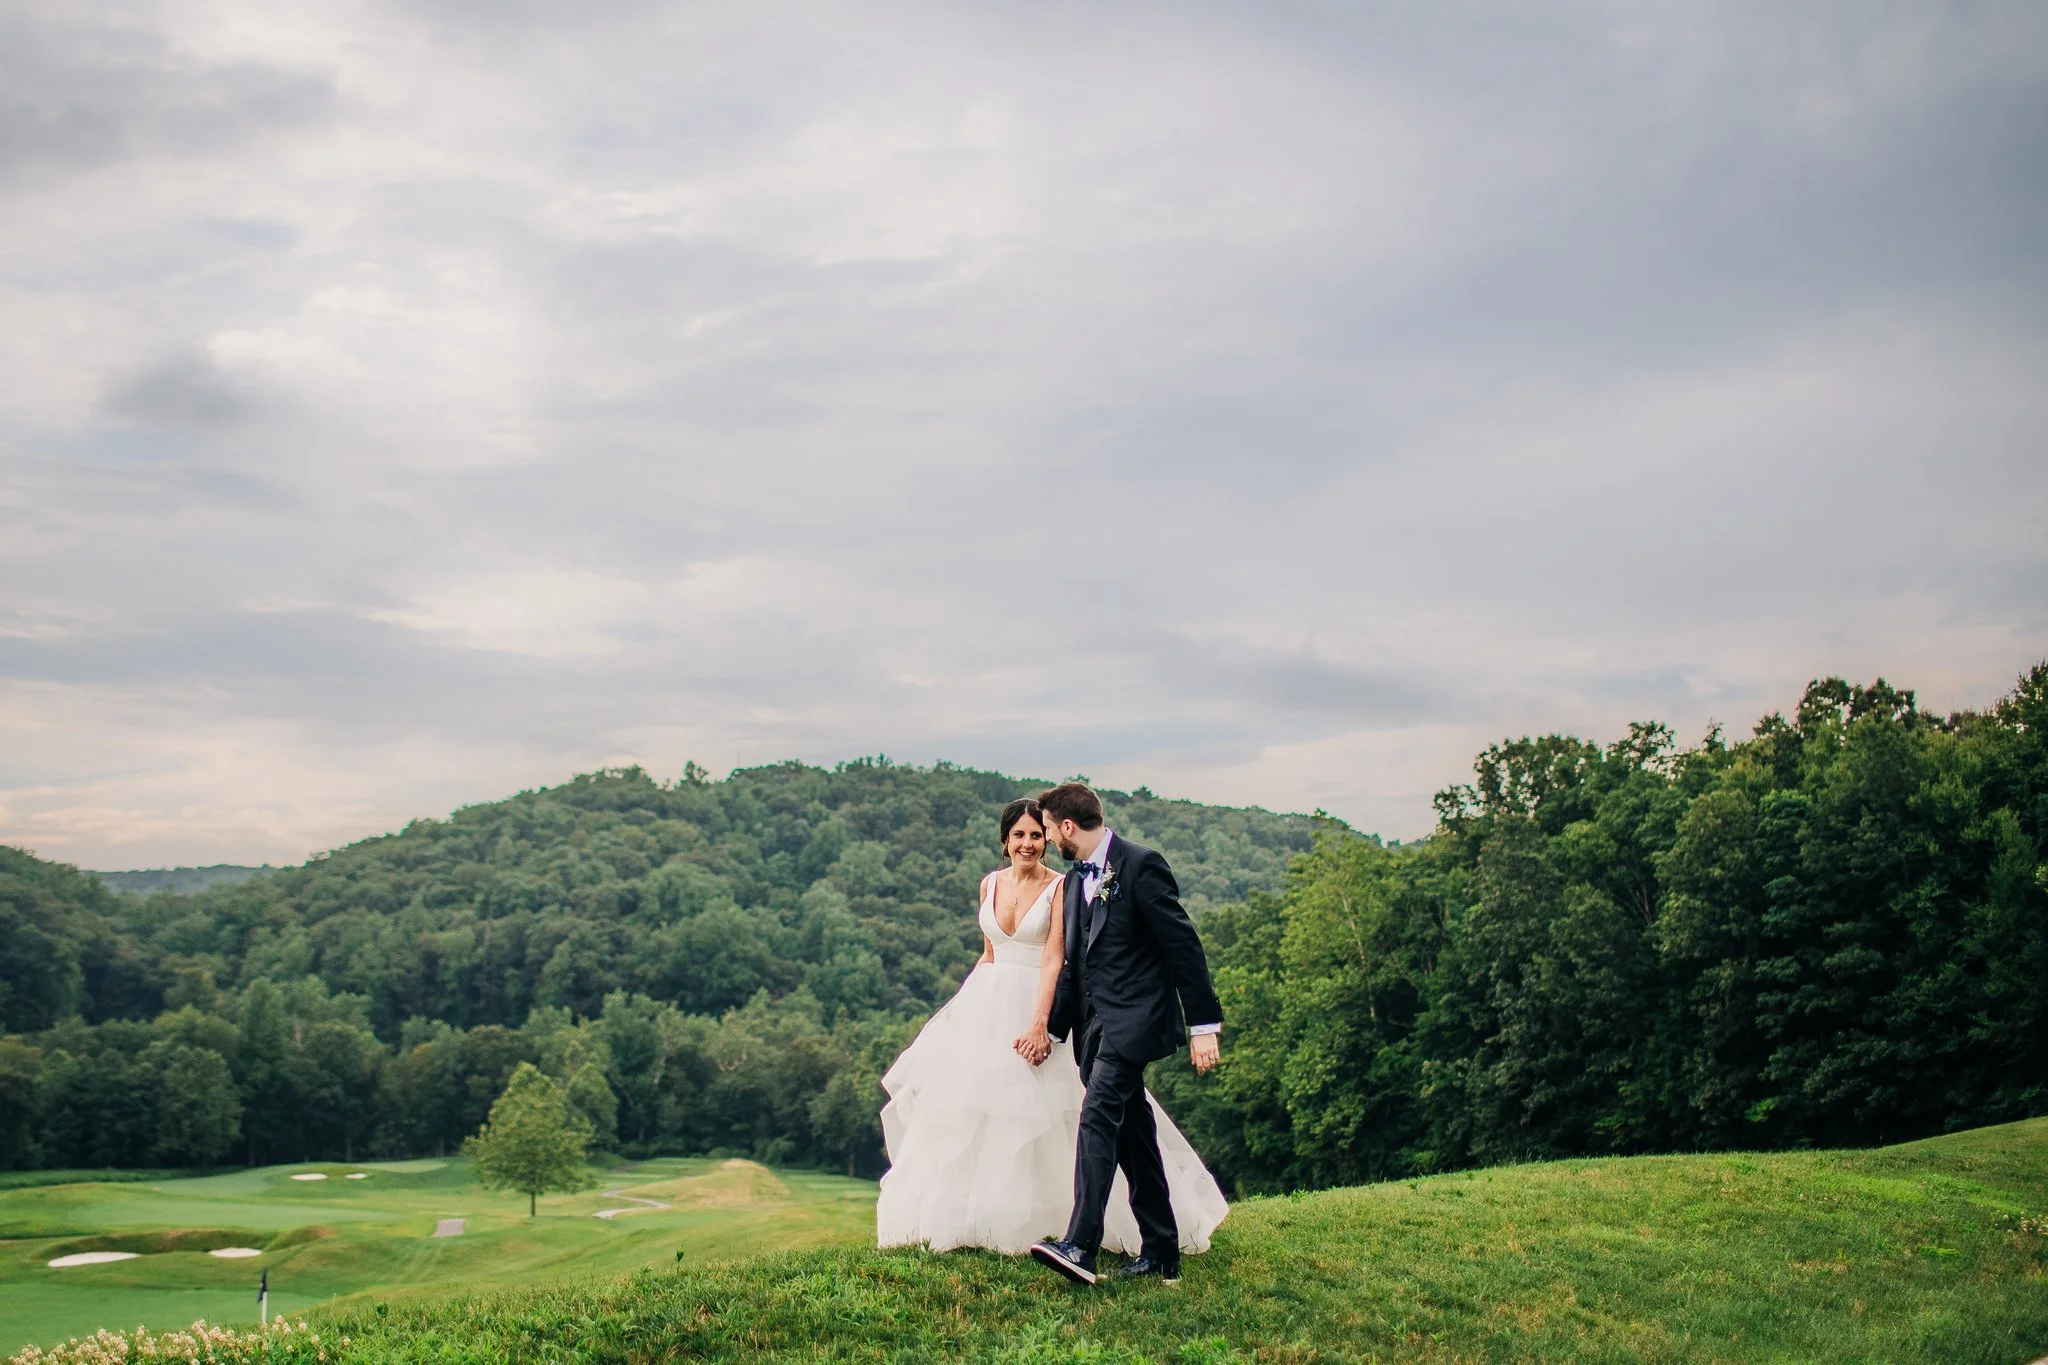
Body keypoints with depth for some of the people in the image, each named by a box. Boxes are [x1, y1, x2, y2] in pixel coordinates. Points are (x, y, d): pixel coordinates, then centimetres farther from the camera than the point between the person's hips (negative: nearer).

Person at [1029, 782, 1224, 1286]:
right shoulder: (1075, 880, 16)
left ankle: (1080, 1246, -31)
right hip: (1094, 1024, 8)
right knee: (1133, 1137, 11)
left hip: (1134, 1018, -8)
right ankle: (1161, 1254, 17)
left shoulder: (1141, 865, -10)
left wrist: (1204, 1025, -13)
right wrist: (1052, 1029, 18)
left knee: (1098, 1116, -22)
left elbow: (1183, 945, -11)